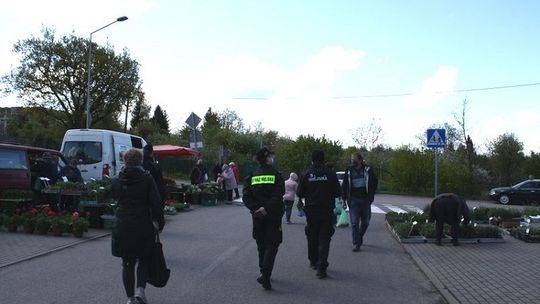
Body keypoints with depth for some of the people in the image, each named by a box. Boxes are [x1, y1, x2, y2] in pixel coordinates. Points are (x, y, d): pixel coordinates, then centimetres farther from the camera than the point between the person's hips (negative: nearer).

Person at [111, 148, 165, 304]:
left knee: (127, 263, 13)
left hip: (122, 227, 2)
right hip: (143, 226, -2)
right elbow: (156, 202, -10)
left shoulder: (117, 180, 1)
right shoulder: (147, 178, -8)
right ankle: (140, 290, 1)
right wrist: (159, 222, 1)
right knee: (143, 259, 17)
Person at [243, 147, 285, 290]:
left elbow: (246, 197, -6)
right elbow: (278, 196, -18)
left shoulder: (252, 176, 3)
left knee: (261, 245, 17)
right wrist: (267, 208, -17)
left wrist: (256, 209, -10)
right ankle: (265, 274, -15)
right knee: (272, 245, 0)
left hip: (258, 216, 4)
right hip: (273, 215, -4)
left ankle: (264, 273, 24)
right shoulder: (276, 175, -7)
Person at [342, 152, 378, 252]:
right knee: (354, 222, -8)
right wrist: (344, 199, 3)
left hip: (365, 199, 1)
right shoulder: (348, 171, 5)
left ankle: (360, 237, 34)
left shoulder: (368, 170, 4)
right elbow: (344, 186, 10)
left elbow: (375, 182, 11)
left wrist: (371, 195, 2)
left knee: (365, 221, 10)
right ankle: (356, 243, -6)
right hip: (353, 199, -1)